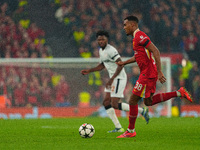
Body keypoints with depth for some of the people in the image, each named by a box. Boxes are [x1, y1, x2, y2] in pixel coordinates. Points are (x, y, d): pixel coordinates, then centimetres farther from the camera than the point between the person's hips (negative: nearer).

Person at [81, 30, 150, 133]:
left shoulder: (110, 50, -17)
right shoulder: (101, 51, 14)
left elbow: (120, 64, -24)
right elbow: (101, 65, 29)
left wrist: (112, 79, -28)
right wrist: (89, 71, 19)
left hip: (119, 78, -10)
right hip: (113, 79, 10)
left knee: (115, 105, -14)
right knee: (106, 102, 5)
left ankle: (142, 111, -5)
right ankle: (118, 127, 5)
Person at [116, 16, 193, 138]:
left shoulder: (140, 36, -15)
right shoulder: (137, 37, 16)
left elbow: (155, 51, -22)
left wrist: (159, 72, -26)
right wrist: (124, 63, 26)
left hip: (147, 73, -10)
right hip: (149, 73, 10)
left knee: (133, 101, -4)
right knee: (148, 102, 15)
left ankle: (131, 131, 5)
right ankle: (179, 93, 14)